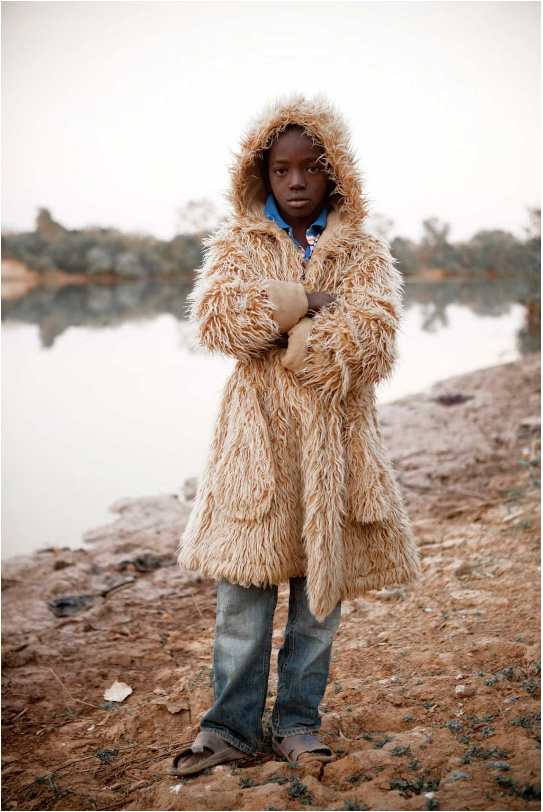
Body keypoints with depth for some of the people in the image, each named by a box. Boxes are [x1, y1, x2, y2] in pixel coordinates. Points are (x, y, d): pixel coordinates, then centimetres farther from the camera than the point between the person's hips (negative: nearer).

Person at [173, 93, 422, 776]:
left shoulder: (364, 254, 8)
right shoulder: (236, 245, 8)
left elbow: (374, 333, -11)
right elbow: (214, 317, -12)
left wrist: (273, 325, -13)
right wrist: (310, 301, -13)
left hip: (334, 438, 1)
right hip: (257, 437, -1)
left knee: (321, 591, 8)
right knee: (243, 592, 1)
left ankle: (297, 723, 24)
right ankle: (231, 727, 17)